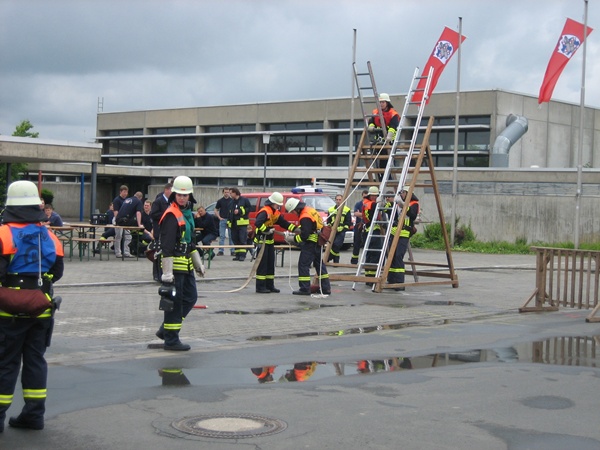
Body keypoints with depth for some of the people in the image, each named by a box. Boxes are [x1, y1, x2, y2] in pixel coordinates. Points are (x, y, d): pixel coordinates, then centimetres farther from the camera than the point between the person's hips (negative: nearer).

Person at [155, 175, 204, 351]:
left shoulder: (188, 213, 14)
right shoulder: (171, 215, -15)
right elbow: (166, 246, -21)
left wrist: (198, 263, 27)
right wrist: (167, 272, -25)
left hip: (186, 264, 9)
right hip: (174, 264, -9)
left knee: (191, 297, 14)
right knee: (175, 302, -3)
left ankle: (165, 329, 24)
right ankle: (171, 340, 7)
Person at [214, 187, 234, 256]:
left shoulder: (232, 200, 4)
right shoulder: (220, 201, 5)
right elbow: (216, 210, 10)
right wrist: (219, 217, -1)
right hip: (223, 220, 0)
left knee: (231, 236, 3)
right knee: (221, 236, 1)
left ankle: (232, 251, 9)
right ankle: (221, 251, 5)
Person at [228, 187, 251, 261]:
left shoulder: (244, 200, -1)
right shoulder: (232, 202, 20)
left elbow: (249, 208, -6)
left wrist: (239, 211, -14)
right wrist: (229, 221, 13)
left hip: (242, 223, -7)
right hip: (233, 224, 7)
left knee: (242, 240, -10)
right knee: (235, 240, 6)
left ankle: (242, 255, -10)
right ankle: (237, 255, 11)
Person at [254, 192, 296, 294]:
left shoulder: (276, 213, 12)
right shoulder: (265, 212, -17)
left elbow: (284, 223, 14)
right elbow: (257, 223, -30)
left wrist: (295, 229, 1)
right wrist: (267, 230, -26)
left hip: (270, 241, 9)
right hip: (261, 240, -9)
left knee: (271, 263, 12)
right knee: (262, 264, -7)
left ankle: (270, 285, 19)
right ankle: (260, 287, -3)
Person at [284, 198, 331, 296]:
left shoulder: (305, 217, -21)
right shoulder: (309, 210, 10)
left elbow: (304, 236, -22)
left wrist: (292, 239, -11)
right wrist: (296, 232, 12)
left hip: (311, 244, -10)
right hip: (318, 242, 10)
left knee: (303, 264, -4)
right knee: (319, 264, 16)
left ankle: (305, 289, -4)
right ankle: (326, 288, 21)